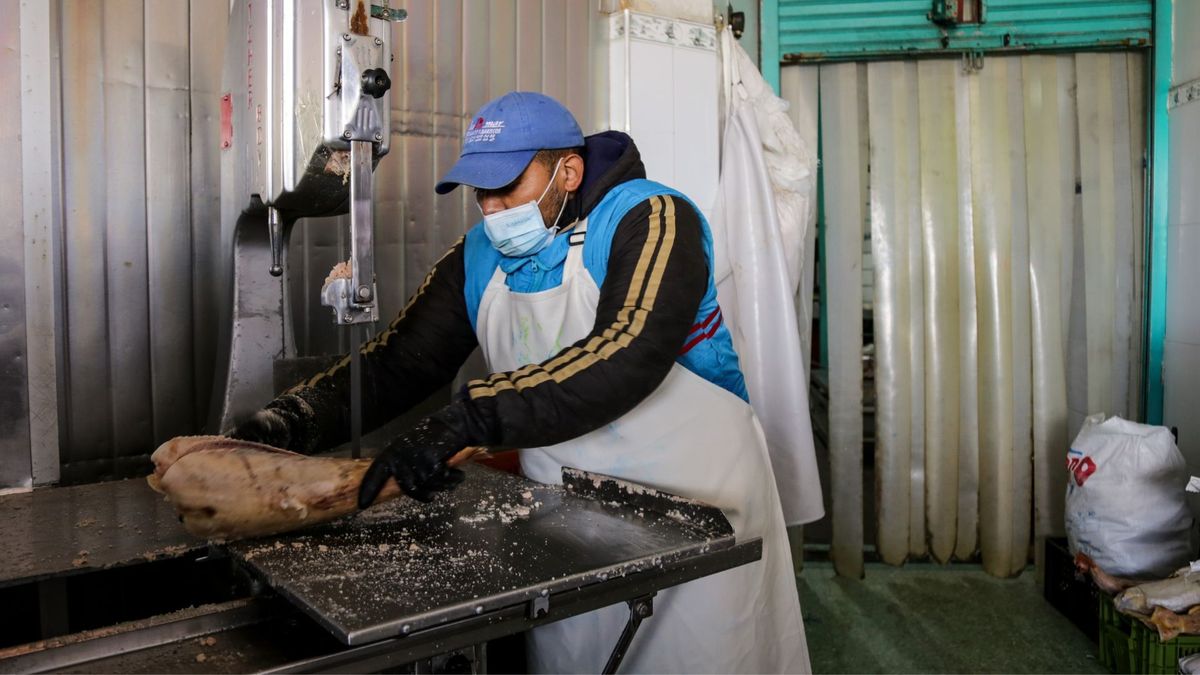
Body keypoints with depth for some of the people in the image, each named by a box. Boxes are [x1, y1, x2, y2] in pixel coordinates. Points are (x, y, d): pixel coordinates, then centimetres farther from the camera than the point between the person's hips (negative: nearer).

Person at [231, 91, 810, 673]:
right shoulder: (479, 258, 2)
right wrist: (291, 419, -18)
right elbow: (400, 360, -1)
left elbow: (626, 356, -32)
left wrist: (466, 420, -38)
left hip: (694, 502, -4)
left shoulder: (650, 220, -17)